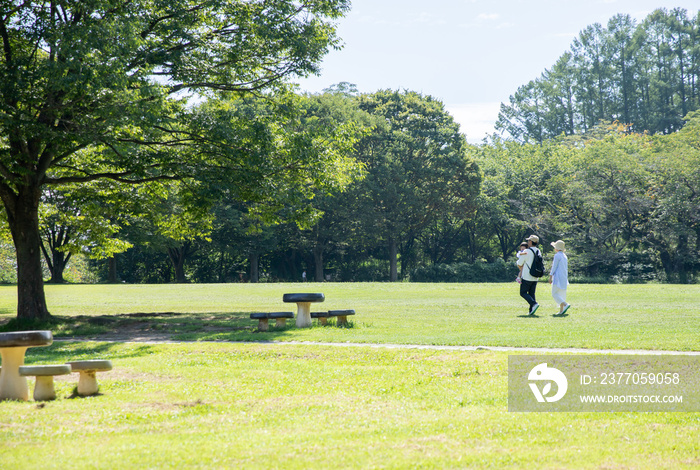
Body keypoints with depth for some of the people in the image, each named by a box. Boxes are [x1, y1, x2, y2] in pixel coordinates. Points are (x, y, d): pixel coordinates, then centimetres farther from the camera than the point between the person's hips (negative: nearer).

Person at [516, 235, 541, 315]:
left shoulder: (527, 252, -14)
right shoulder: (539, 252, 8)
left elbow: (519, 264, -7)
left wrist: (522, 269, 16)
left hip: (527, 277, -7)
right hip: (535, 277, 7)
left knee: (523, 293, 1)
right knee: (532, 293, 12)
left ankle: (534, 304, -18)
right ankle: (531, 310, 6)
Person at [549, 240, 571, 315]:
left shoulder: (557, 255, -10)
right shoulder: (564, 256, 15)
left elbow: (554, 267, -14)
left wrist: (550, 277, -11)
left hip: (558, 278, -9)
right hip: (564, 277, 9)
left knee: (554, 293, -8)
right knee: (561, 294, 9)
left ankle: (565, 305, -24)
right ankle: (561, 310, 6)